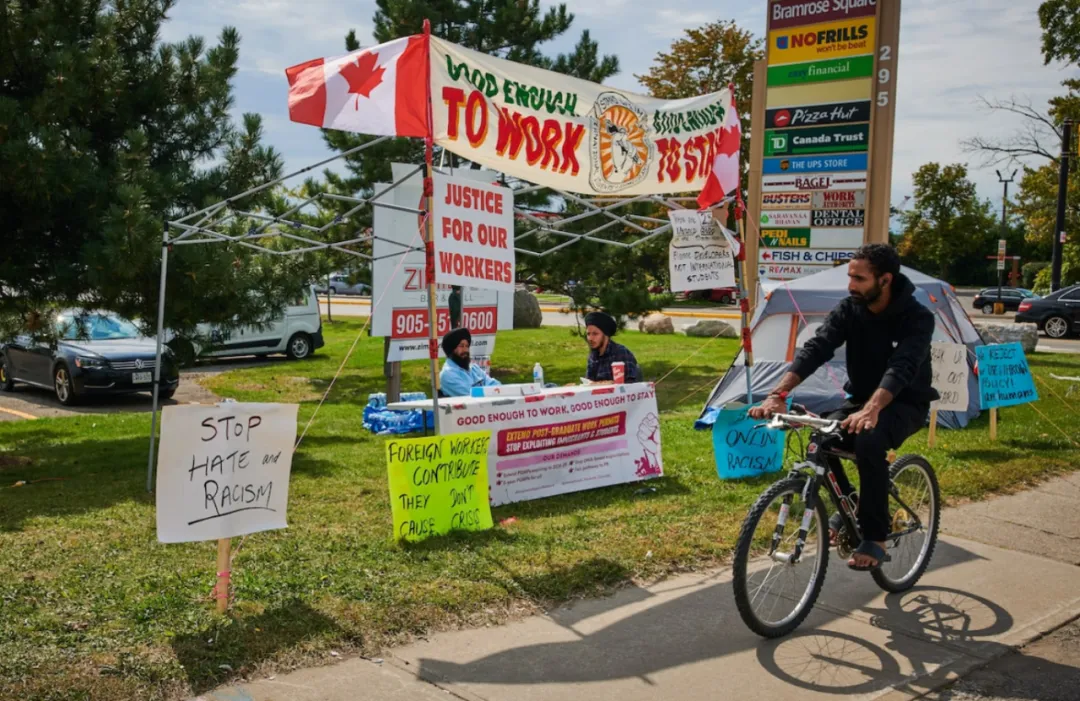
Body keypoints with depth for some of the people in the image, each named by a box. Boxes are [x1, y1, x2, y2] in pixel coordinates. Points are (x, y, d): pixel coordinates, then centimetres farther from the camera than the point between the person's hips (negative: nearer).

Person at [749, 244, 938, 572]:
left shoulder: (918, 318, -22)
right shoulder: (849, 308, -10)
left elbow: (902, 367, -39)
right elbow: (815, 349, -23)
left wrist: (872, 410, -57)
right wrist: (779, 394, -38)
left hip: (905, 403, -5)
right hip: (861, 399, 5)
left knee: (868, 442, -36)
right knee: (819, 446, -22)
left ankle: (875, 537, -21)